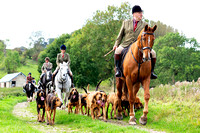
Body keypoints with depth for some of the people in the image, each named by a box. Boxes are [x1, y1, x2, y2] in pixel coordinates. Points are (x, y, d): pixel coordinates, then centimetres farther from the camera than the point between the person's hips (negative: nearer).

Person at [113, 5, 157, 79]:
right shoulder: (126, 23, 13)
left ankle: (151, 71, -6)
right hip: (126, 45, -1)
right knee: (118, 50, -33)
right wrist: (116, 44, 2)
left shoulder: (144, 24, 12)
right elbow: (120, 35, 16)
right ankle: (118, 69, -20)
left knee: (153, 53, -20)